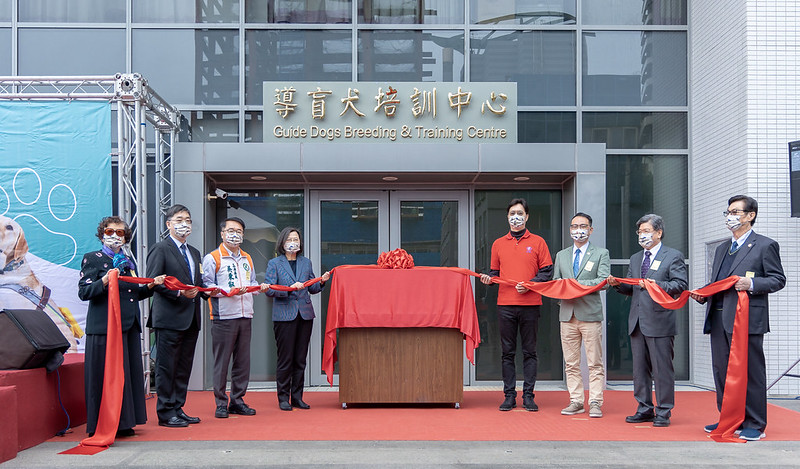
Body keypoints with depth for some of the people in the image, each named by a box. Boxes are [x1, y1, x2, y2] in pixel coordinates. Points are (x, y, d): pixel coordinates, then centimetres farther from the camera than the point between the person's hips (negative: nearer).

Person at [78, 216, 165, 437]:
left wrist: (151, 285, 8)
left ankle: (124, 423, 16)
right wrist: (105, 281, -24)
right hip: (104, 326, -7)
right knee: (107, 375, -6)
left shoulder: (128, 261, 19)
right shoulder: (92, 259, 1)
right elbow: (83, 292, -9)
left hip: (129, 325, 7)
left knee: (130, 373, 8)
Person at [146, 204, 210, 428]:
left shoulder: (194, 253, 21)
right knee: (166, 367, -3)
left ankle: (178, 409, 19)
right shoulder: (160, 249, -3)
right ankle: (166, 413, 3)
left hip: (191, 319, 8)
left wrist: (207, 291, 3)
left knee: (184, 367, 11)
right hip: (170, 318, -8)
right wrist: (179, 292, -19)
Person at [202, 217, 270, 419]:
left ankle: (237, 400, 16)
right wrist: (229, 291, -19)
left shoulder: (247, 259, 20)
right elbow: (207, 286, -8)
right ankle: (221, 403, 5)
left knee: (243, 360, 7)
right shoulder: (212, 258, 0)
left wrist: (260, 287, 3)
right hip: (223, 317, -6)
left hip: (245, 316, 6)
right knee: (221, 361, -3)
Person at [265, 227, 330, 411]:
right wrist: (290, 288, -19)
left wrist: (321, 281, -2)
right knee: (285, 359, -2)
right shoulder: (274, 263, 2)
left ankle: (297, 397, 14)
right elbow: (269, 289, -7)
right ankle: (283, 398, 7)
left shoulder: (306, 262, 15)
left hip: (305, 314, 4)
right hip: (284, 315, -4)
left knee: (300, 359, 6)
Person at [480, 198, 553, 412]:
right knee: (507, 352, 4)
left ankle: (528, 395, 8)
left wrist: (530, 284, -12)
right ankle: (509, 395, 9)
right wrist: (489, 279, -5)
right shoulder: (499, 244, 13)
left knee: (529, 351, 2)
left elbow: (547, 272, 2)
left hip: (530, 304, -2)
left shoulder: (537, 242, 6)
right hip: (505, 304, 2)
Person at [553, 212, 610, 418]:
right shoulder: (561, 255, 17)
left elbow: (604, 280, -8)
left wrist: (578, 284, -16)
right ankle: (576, 401, 12)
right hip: (567, 314, 4)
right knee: (571, 363, 6)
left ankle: (595, 403, 3)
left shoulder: (601, 254, 5)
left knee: (594, 363, -2)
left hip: (590, 314, -4)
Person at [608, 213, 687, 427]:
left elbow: (680, 284, -10)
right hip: (637, 321, 6)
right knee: (639, 368, 10)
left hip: (660, 321, -6)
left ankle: (663, 412, 6)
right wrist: (618, 284, -1)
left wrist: (657, 285, -23)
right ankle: (645, 409, 19)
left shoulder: (673, 256, 0)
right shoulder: (635, 259, 19)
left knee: (662, 368, -2)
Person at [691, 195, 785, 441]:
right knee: (722, 370, 9)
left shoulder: (765, 245, 2)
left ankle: (755, 425, 5)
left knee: (751, 372, -2)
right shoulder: (722, 249, 23)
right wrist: (703, 294, 6)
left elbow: (778, 279, -4)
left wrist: (752, 284, -19)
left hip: (748, 318, -7)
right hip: (719, 318, 7)